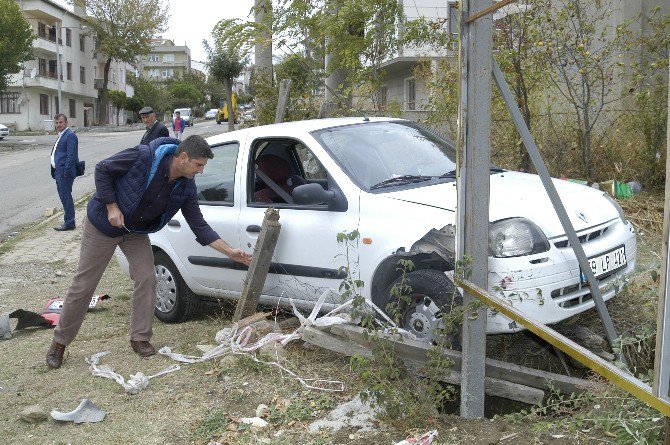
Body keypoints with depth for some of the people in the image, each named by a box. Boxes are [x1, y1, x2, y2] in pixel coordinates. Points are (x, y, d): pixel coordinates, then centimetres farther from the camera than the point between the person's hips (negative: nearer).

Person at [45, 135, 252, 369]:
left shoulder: (185, 188, -13)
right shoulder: (143, 157, -30)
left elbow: (199, 226, -7)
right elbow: (102, 169, -19)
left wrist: (230, 252, -13)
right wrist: (112, 207, -23)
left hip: (136, 232, 5)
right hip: (102, 226, -5)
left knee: (147, 280, -5)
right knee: (83, 285, 1)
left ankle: (140, 338, 12)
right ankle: (59, 342, 15)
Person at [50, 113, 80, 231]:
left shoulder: (70, 135, -14)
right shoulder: (61, 135, 17)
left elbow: (71, 156, -20)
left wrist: (65, 172, -22)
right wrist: (55, 171, 16)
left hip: (65, 172, -10)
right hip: (59, 171, 10)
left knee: (65, 197, -5)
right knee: (63, 196, 14)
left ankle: (69, 223, 0)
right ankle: (69, 221, 22)